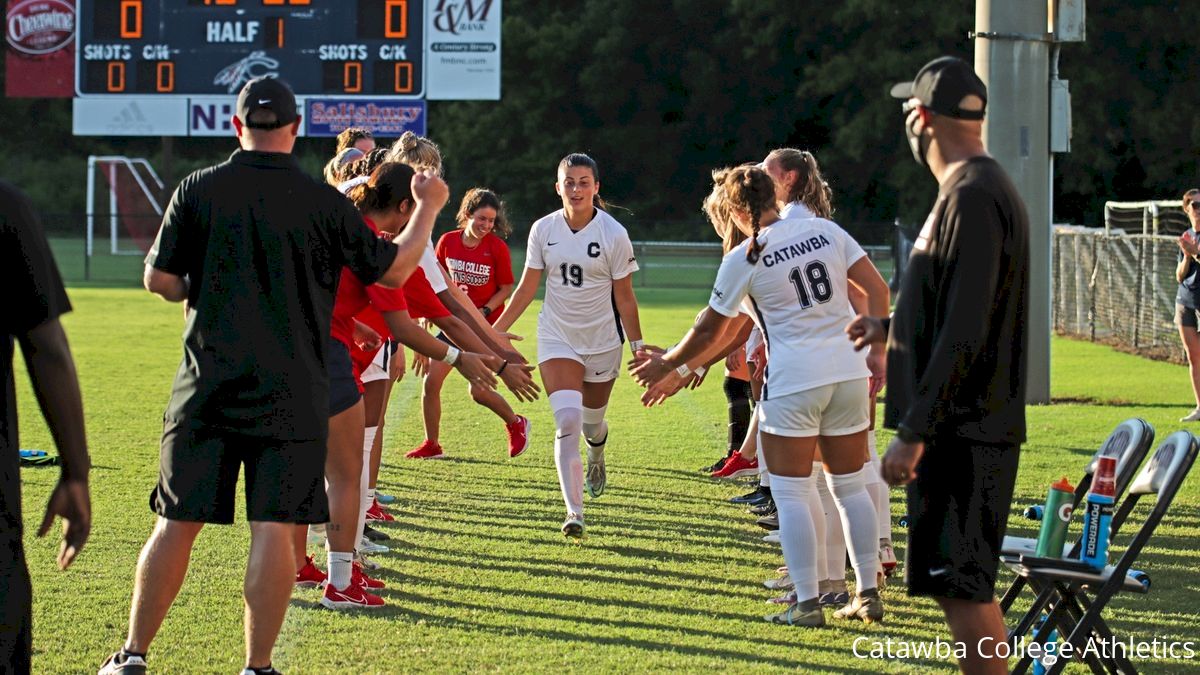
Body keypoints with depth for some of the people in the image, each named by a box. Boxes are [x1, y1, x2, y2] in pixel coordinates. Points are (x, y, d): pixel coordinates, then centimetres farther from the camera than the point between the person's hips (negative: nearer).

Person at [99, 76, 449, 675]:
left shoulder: (198, 190, -1)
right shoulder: (323, 202, -3)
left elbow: (159, 279, 2)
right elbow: (392, 271, 8)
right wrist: (428, 208, 23)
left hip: (207, 387, 2)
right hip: (292, 394, -1)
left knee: (177, 523, 7)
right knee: (273, 528, 0)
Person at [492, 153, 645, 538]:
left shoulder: (613, 234, -10)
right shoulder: (543, 230, -4)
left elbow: (624, 297, -4)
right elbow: (527, 288, 4)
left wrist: (638, 345, -5)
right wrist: (496, 330, 4)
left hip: (603, 342, 0)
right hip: (557, 339, 0)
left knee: (592, 423, 14)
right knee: (567, 420, -18)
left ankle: (597, 460, 53)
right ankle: (574, 512, -21)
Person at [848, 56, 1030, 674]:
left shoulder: (972, 199, -17)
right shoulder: (981, 190, 15)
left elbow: (964, 334, -23)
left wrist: (914, 432, -22)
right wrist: (892, 327, 37)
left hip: (963, 433, -10)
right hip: (963, 430, 10)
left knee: (963, 584, -8)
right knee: (959, 582, 15)